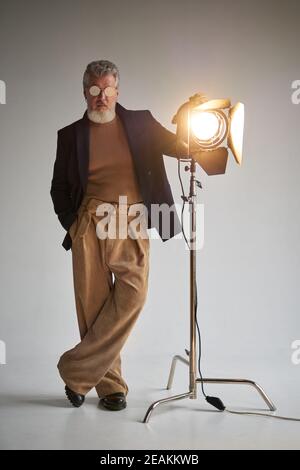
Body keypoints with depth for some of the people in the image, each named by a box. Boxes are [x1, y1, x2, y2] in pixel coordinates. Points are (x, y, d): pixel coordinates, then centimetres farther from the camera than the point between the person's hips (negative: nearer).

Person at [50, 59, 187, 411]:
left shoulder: (141, 123, 12)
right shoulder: (70, 134, 12)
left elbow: (181, 148, 12)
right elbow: (58, 188, 17)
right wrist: (71, 223, 5)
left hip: (132, 226, 0)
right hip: (89, 226, 0)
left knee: (132, 295, -16)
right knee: (94, 305, -1)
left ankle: (76, 370, -3)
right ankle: (110, 385, 14)